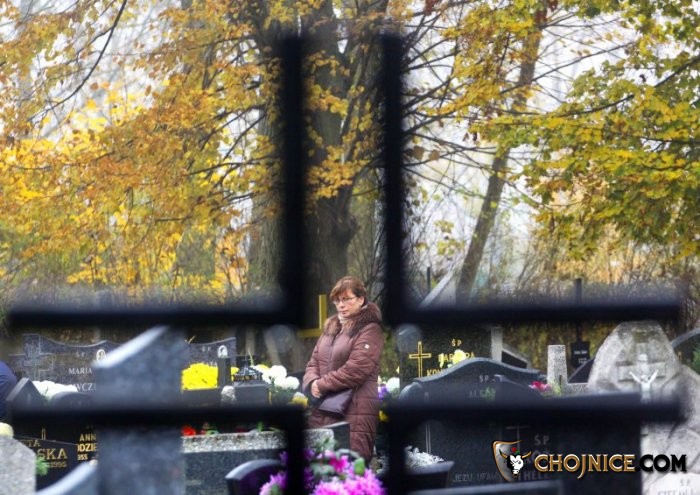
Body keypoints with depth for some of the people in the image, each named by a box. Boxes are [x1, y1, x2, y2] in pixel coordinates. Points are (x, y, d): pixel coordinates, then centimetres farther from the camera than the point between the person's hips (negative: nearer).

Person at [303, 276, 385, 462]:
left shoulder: (370, 329, -4)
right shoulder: (331, 327, 21)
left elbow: (356, 369, -15)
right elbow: (314, 361, 18)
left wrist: (322, 385, -10)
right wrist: (312, 383, -4)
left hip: (354, 412, -8)